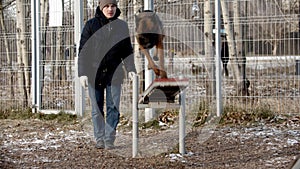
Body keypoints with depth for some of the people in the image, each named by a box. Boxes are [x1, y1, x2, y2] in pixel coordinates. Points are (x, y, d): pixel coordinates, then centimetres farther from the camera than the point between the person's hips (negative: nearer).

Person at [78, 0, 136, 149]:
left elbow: (127, 50, 11)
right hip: (94, 73, -1)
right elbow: (83, 50, 0)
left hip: (114, 73, 1)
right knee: (97, 108, 3)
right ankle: (99, 139, 11)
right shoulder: (91, 25, 0)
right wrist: (82, 73, -7)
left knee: (113, 107, -1)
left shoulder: (122, 26, 7)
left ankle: (109, 139, 5)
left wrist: (130, 69, -4)